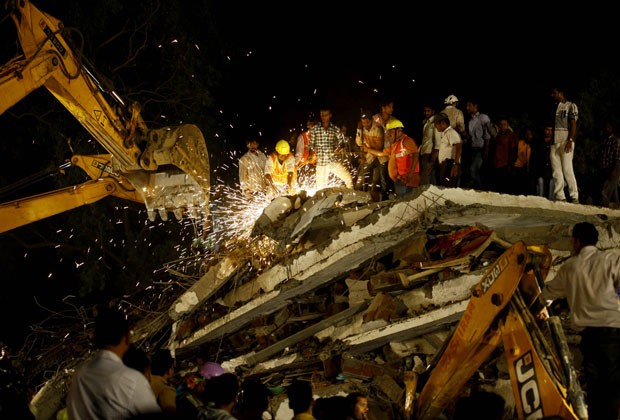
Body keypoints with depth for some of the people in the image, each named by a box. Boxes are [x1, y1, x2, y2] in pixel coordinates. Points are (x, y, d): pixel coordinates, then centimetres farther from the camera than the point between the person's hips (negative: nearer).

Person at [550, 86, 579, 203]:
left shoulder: (571, 106, 3)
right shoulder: (553, 107, 20)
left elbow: (573, 124, -5)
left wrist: (570, 140, -16)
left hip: (566, 140, -6)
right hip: (554, 141, 6)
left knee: (567, 169, -12)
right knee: (556, 170, 1)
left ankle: (574, 196, -11)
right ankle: (559, 196, 1)